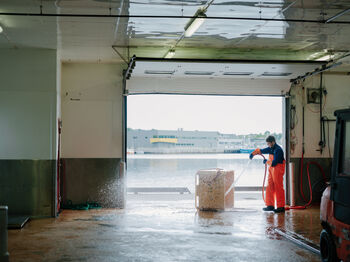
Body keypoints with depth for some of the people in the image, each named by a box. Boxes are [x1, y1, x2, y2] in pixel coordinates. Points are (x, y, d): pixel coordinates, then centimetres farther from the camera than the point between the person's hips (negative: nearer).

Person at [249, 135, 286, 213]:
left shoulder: (278, 150, -17)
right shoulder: (270, 149, 11)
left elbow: (274, 163, -22)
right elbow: (260, 150, 23)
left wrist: (266, 162, -4)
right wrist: (253, 153, 8)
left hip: (278, 169, -9)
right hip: (271, 169, 9)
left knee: (278, 188, -8)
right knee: (270, 187, 10)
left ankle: (281, 207, -4)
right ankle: (270, 205, 16)